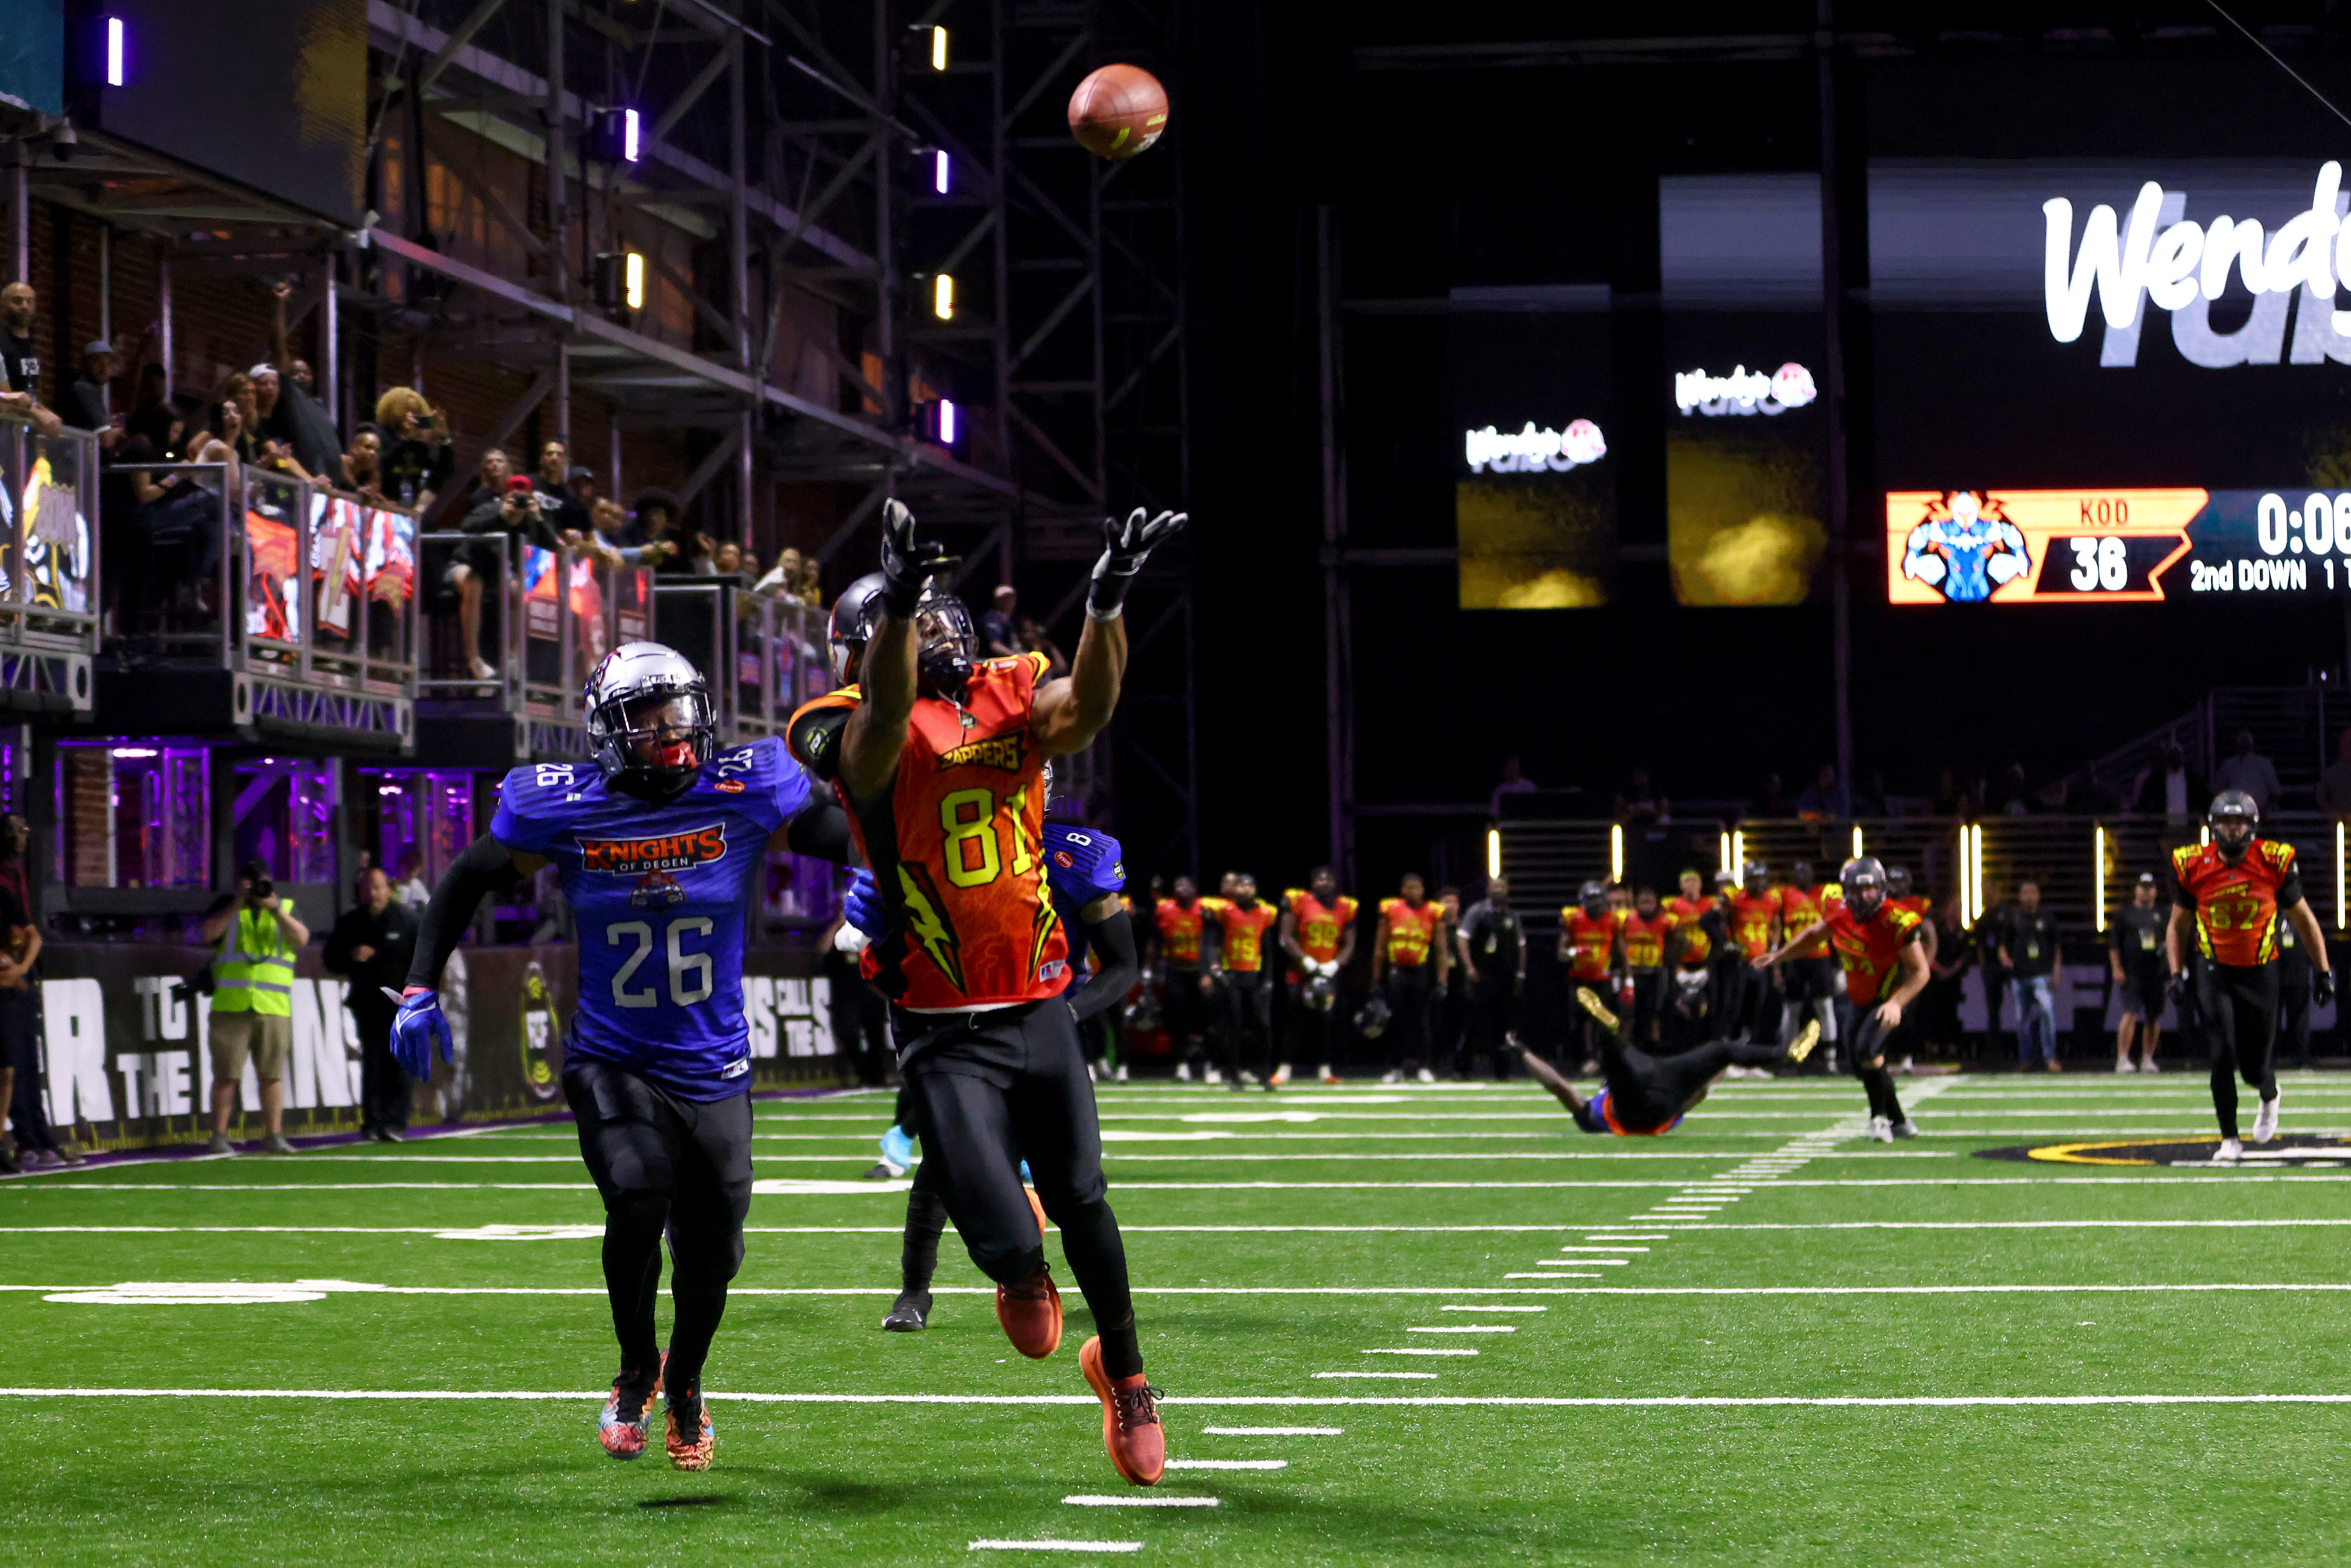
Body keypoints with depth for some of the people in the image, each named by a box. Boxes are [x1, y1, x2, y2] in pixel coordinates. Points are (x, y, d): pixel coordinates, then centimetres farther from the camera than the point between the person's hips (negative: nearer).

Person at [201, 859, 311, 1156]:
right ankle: (219, 1137, -1)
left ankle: (275, 1137, 4)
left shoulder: (286, 908, 16)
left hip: (274, 1009, 1)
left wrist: (275, 908, -13)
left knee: (272, 1075, 0)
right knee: (227, 1074, -5)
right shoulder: (227, 906, 14)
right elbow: (209, 932, -3)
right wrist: (237, 905, -11)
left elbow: (301, 938, -2)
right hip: (231, 1006, -1)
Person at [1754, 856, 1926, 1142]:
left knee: (1868, 1050, -27)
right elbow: (1815, 935, 12)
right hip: (1858, 999, 6)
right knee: (1862, 1065, 9)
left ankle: (1880, 1116, -7)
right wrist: (1779, 956, 16)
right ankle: (1899, 1123, 26)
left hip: (1889, 998, -6)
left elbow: (1920, 972, -25)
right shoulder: (1839, 912, -11)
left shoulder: (1896, 922, -28)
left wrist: (1896, 1004, -37)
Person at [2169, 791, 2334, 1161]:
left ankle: (2269, 1096, 40)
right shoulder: (2194, 867, -7)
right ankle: (2230, 1139, 2)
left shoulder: (2274, 864, -9)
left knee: (2256, 1067, 3)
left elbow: (2304, 920, 3)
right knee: (2222, 1056, -13)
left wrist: (2324, 972, 4)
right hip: (2214, 973, 0)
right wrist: (2177, 974, -1)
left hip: (2260, 973, 0)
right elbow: (2178, 926, 8)